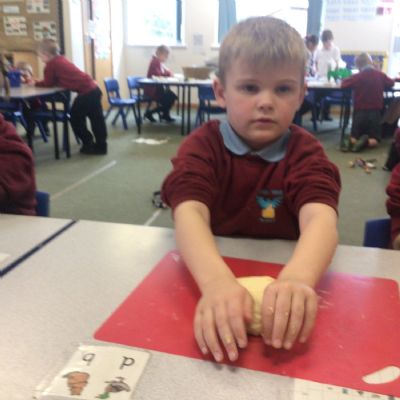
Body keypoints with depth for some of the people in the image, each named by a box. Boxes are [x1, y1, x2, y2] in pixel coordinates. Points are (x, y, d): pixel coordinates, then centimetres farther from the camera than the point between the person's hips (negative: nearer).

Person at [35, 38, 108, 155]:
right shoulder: (61, 60, 21)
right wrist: (38, 82, 25)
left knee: (75, 118, 7)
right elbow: (56, 81, 27)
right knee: (96, 119, 13)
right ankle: (100, 145, 21)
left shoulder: (51, 64, -6)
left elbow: (48, 83, 1)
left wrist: (36, 83, 17)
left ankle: (88, 143, 14)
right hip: (93, 88, 9)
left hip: (86, 92, -9)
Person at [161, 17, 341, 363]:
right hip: (210, 272, 0)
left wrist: (297, 278, -45)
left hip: (280, 281, 1)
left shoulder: (306, 152, -4)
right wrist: (217, 281, -44)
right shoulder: (202, 145, -6)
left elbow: (320, 218, -23)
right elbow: (190, 214, -24)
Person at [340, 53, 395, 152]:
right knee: (374, 141, 5)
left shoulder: (357, 77, -8)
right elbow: (391, 83, 18)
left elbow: (343, 83, 2)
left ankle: (352, 142, -23)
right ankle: (365, 141, -26)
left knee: (354, 139, 10)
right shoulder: (381, 75, 1)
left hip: (360, 112, -1)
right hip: (375, 112, 1)